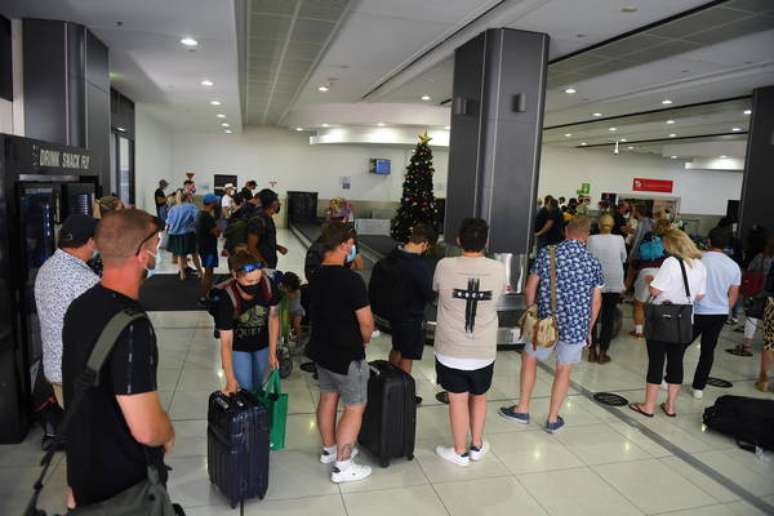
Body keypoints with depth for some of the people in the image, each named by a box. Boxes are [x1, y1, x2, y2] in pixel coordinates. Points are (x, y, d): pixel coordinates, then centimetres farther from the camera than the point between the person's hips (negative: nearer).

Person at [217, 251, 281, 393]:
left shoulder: (269, 286, -27)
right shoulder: (227, 299, -34)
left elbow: (273, 318, -11)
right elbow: (226, 342, -29)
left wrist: (272, 353, -9)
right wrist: (231, 380, -30)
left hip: (263, 343, 3)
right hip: (239, 347, -3)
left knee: (258, 385, 18)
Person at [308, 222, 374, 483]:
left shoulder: (316, 276, 0)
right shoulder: (351, 279, -25)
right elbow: (366, 322, -21)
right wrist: (364, 340, -1)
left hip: (321, 349, 8)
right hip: (347, 354, -8)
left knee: (328, 398, 22)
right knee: (355, 407, 6)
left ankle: (329, 449, 39)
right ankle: (342, 466, 14)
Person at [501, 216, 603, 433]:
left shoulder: (547, 254, -5)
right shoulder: (593, 263, -1)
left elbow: (530, 289, -4)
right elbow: (596, 302, 3)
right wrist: (589, 330, 14)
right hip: (576, 326, 1)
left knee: (529, 358, 20)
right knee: (563, 371, 15)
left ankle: (522, 410, 26)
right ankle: (552, 419, 25)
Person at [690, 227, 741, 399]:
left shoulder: (700, 259, -12)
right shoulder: (734, 266, 1)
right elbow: (733, 296, 7)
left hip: (699, 312, -4)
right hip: (720, 314, 4)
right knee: (708, 351, 12)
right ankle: (699, 387, 17)